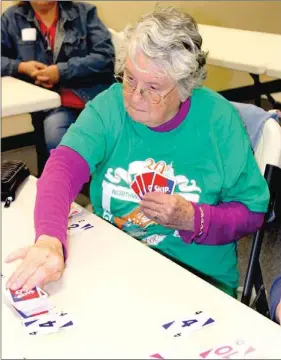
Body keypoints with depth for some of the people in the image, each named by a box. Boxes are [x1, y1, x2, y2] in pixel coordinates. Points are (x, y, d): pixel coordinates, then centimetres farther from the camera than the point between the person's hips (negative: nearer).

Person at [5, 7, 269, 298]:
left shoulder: (218, 119, -8)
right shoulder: (109, 105, -7)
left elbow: (252, 213, -1)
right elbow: (63, 168, -23)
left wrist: (193, 218, -19)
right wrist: (49, 239, -41)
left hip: (198, 278, -1)